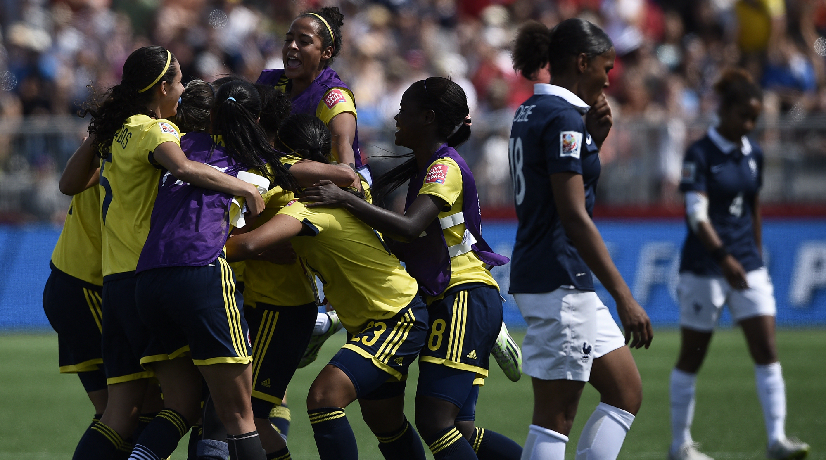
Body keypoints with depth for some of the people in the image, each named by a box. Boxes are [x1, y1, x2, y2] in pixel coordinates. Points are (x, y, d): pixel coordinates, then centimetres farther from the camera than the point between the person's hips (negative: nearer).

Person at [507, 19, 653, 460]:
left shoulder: (532, 111, 14)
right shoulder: (563, 118, -15)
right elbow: (574, 217, -21)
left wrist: (593, 139, 11)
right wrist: (624, 297, -22)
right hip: (558, 280, -10)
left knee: (626, 393, 13)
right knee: (555, 418, -6)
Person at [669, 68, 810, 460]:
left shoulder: (753, 154, 8)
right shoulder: (700, 154, -12)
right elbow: (697, 214, -20)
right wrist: (724, 257, -32)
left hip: (747, 266, 6)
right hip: (704, 266, -6)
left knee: (766, 350, -6)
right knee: (692, 357, 5)